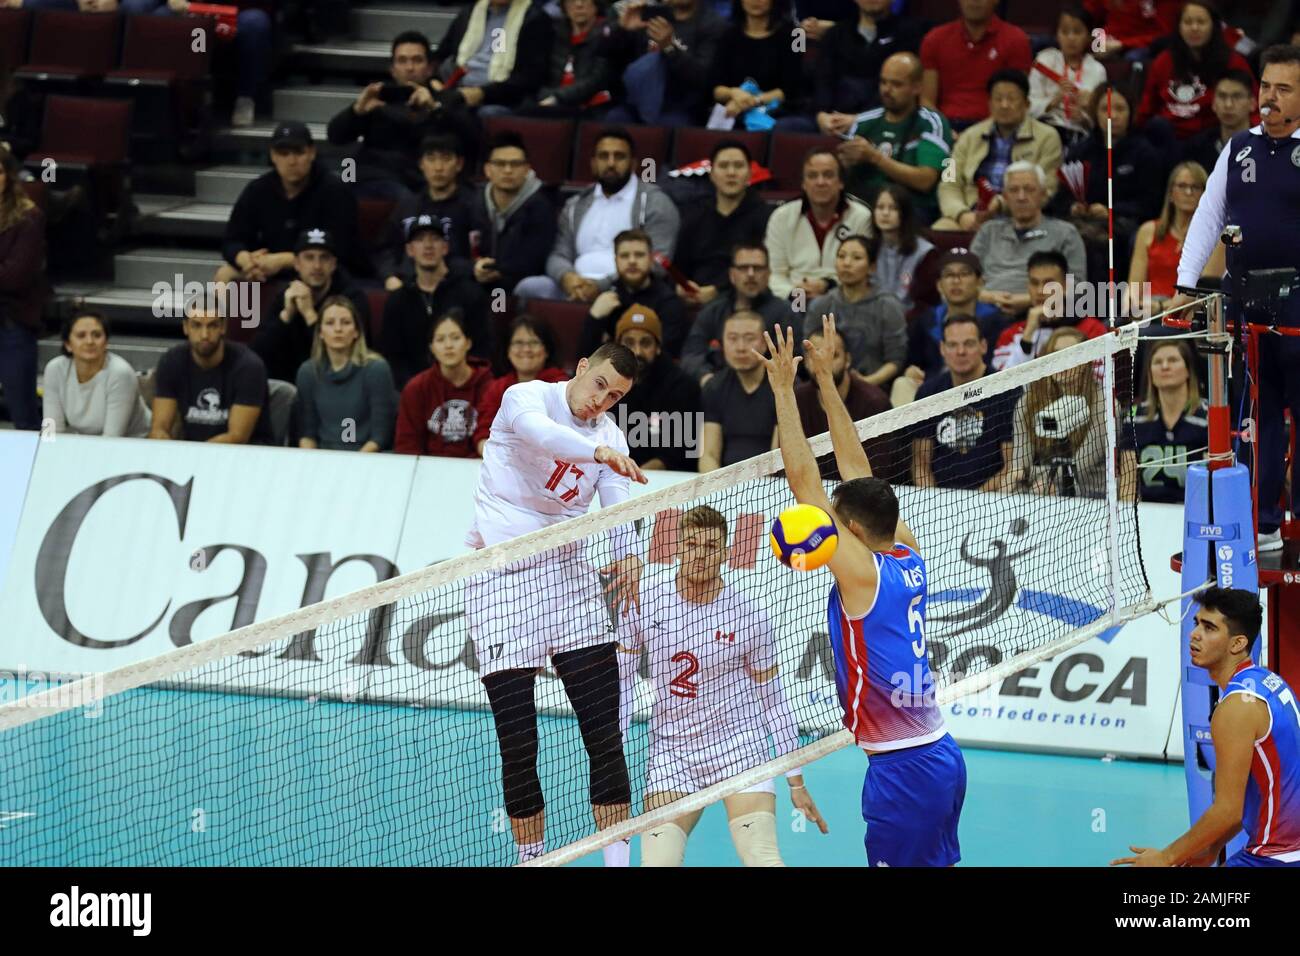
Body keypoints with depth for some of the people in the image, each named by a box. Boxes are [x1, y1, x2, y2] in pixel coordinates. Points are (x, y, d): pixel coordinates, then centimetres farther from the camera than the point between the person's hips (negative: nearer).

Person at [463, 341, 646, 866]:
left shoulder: (608, 434, 10)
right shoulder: (524, 397, -5)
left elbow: (619, 503, -6)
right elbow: (540, 432, -30)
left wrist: (630, 553, -27)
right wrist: (600, 451, -48)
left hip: (566, 572, 4)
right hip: (500, 580, -4)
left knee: (605, 734, -5)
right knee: (518, 746, -4)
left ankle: (617, 856, -1)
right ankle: (531, 857, 10)